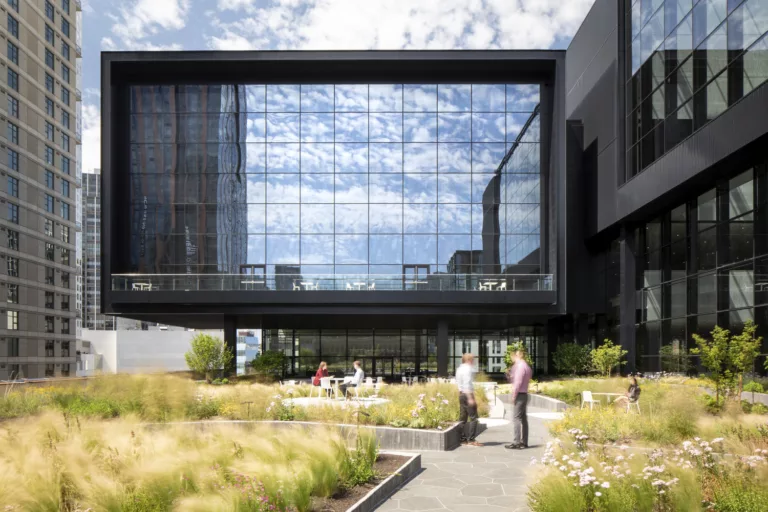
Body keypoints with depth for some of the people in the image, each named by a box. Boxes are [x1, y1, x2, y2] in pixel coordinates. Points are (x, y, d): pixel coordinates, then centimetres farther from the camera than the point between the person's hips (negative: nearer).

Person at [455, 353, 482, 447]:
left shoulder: (459, 369, 15)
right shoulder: (468, 369, -13)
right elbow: (467, 384, -19)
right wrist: (470, 398, -21)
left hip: (461, 394, 10)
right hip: (468, 394, -10)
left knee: (462, 418, 10)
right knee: (473, 418, -6)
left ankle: (463, 439, 12)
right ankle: (471, 440, -8)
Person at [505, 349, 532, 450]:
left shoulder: (520, 366, -14)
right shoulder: (527, 367, 17)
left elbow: (518, 382, -20)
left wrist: (514, 395, -17)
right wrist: (510, 374, 7)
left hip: (519, 395, -10)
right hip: (524, 394, 10)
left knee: (516, 418, -10)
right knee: (523, 418, 11)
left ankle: (517, 442, -13)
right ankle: (524, 442, 15)